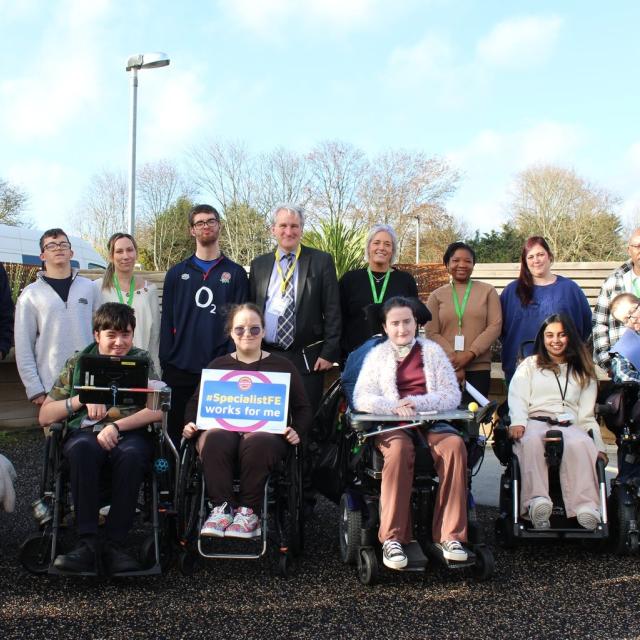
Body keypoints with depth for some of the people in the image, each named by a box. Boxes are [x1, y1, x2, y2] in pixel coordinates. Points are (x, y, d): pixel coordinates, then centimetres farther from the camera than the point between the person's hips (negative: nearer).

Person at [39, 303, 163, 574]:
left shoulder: (141, 361, 14)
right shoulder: (77, 363, 17)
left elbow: (157, 410, -1)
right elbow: (45, 416, 12)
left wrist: (117, 425, -15)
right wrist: (82, 399, -4)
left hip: (130, 433, -1)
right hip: (85, 432, 1)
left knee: (132, 454, -37)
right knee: (81, 449, -36)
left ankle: (114, 545, -29)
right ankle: (87, 543, -32)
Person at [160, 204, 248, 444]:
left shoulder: (235, 273, 7)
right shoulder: (177, 273, 11)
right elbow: (167, 320, 9)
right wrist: (165, 361, 1)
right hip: (180, 368, 2)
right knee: (175, 429, 6)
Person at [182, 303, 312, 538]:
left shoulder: (282, 366, 17)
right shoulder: (218, 365, 23)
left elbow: (303, 408, 13)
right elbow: (195, 401, 22)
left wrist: (297, 431, -7)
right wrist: (191, 423, 0)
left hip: (266, 432, -1)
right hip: (223, 429, 2)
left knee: (257, 442, -38)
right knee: (214, 440, -35)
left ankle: (249, 511, -24)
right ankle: (222, 507, -27)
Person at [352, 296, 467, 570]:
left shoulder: (432, 350, 16)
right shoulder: (377, 354, 15)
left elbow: (453, 395, 6)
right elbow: (361, 398, 3)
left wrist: (416, 402, -11)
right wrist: (394, 406, -16)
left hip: (431, 423, 1)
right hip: (391, 426, -1)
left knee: (454, 445, -31)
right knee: (400, 448, -36)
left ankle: (449, 536, -26)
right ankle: (392, 538, -32)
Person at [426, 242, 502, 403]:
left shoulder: (488, 291, 9)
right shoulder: (437, 296, 10)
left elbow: (495, 326, 0)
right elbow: (431, 333, 2)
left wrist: (469, 354, -11)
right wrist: (454, 359, -10)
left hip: (479, 368, 0)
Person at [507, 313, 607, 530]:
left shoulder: (583, 373, 28)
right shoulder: (529, 365, 25)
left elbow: (587, 414, 18)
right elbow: (517, 398, 8)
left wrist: (599, 445, 2)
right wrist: (518, 422, -13)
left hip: (570, 425, 1)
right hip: (535, 422, -1)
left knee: (581, 444, -37)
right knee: (532, 441, -39)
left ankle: (586, 508, -49)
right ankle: (537, 502, -53)